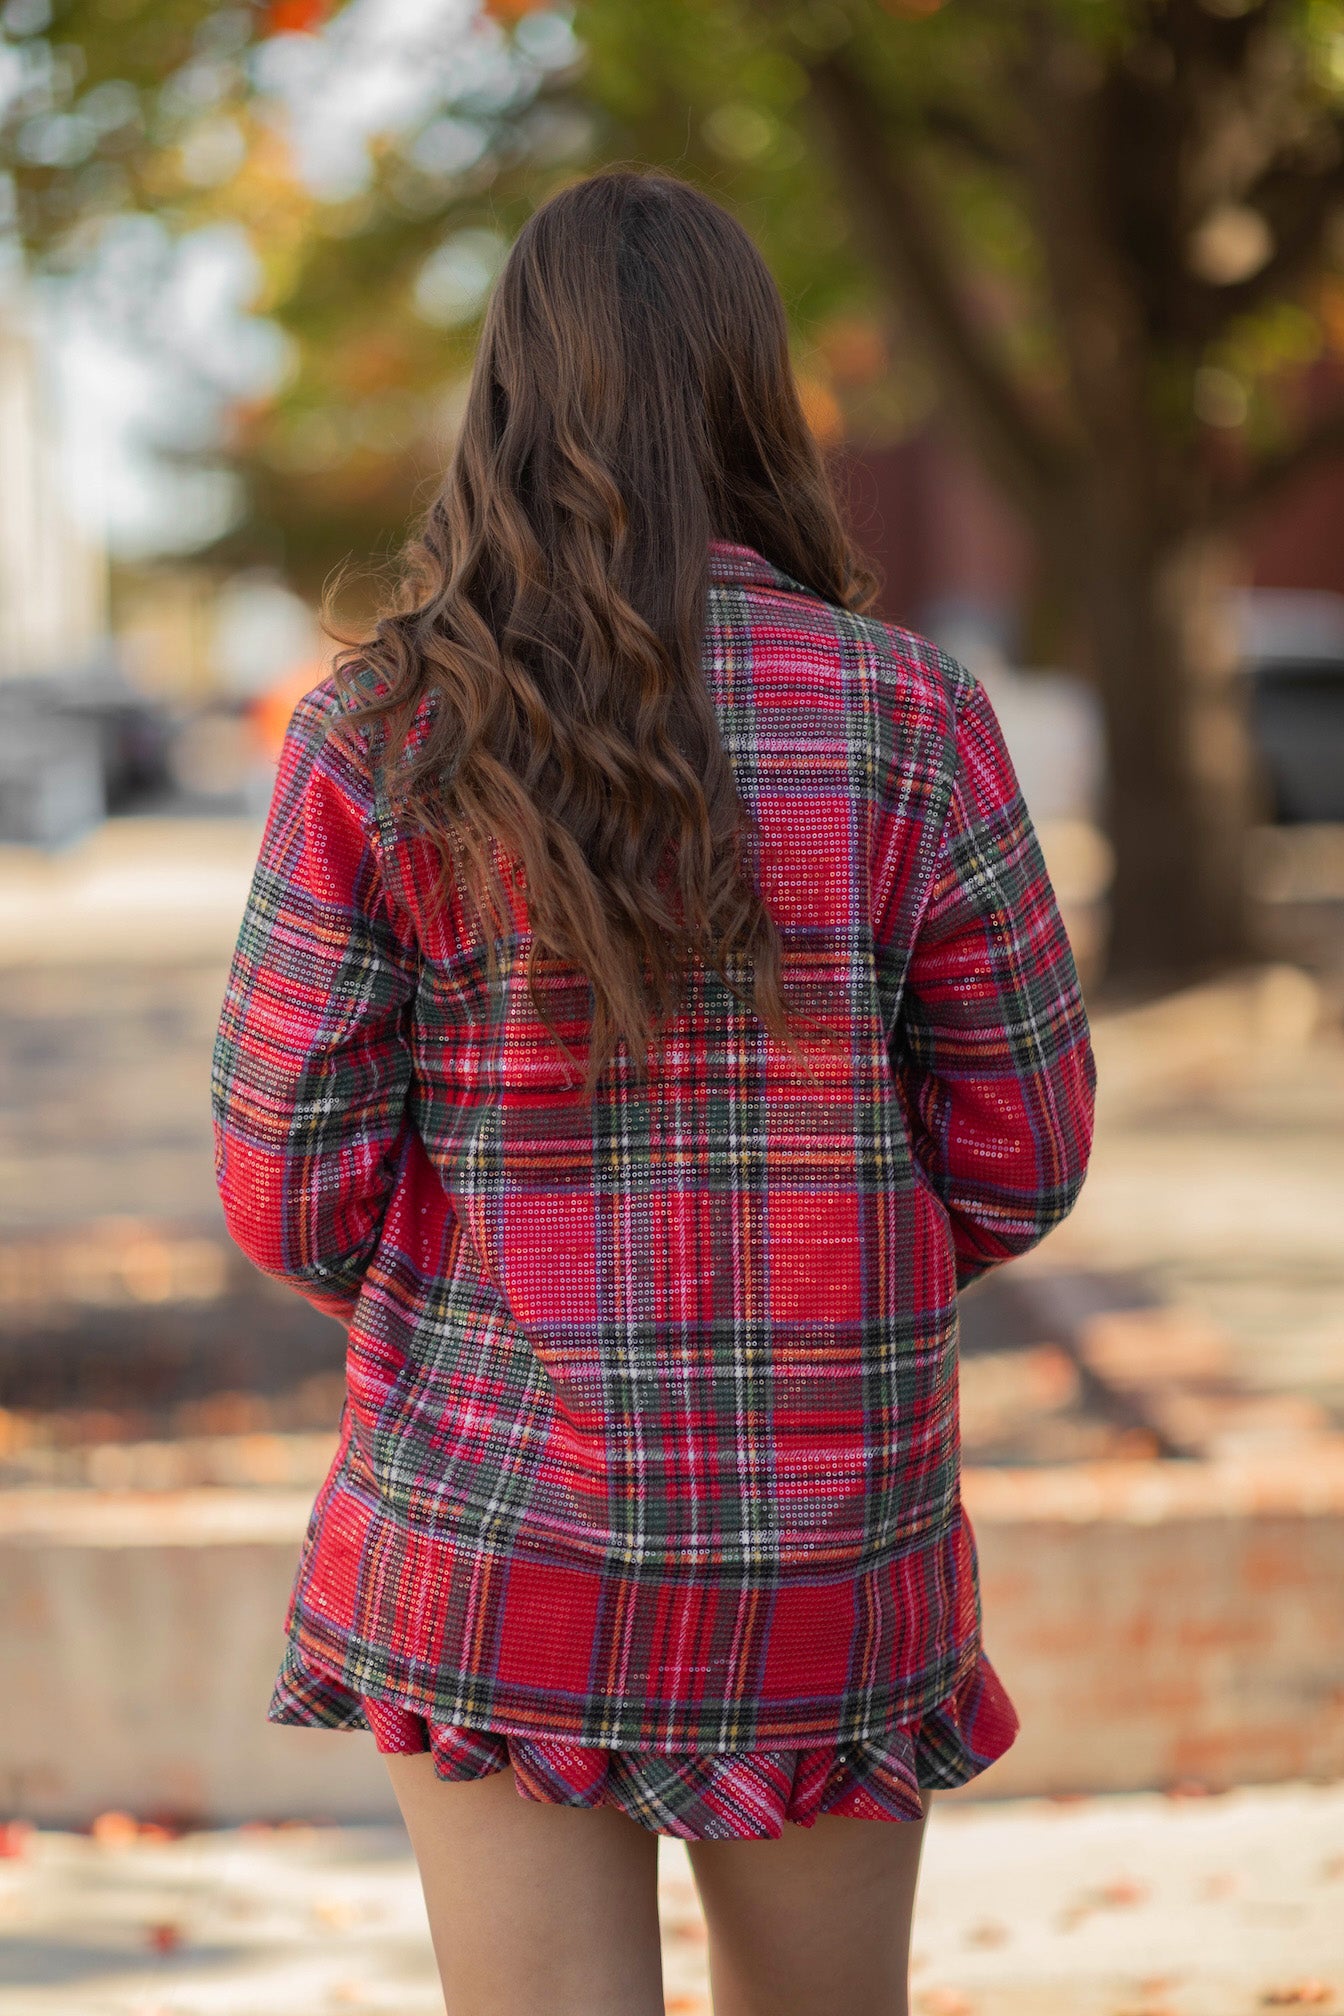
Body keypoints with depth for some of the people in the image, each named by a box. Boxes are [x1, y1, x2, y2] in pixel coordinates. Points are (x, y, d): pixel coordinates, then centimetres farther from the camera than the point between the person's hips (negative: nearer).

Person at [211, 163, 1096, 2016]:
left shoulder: (380, 732, -8)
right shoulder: (910, 720, -8)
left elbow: (293, 1179, -7)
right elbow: (1019, 1152, -2)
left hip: (493, 1523, -1)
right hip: (829, 1545, 1)